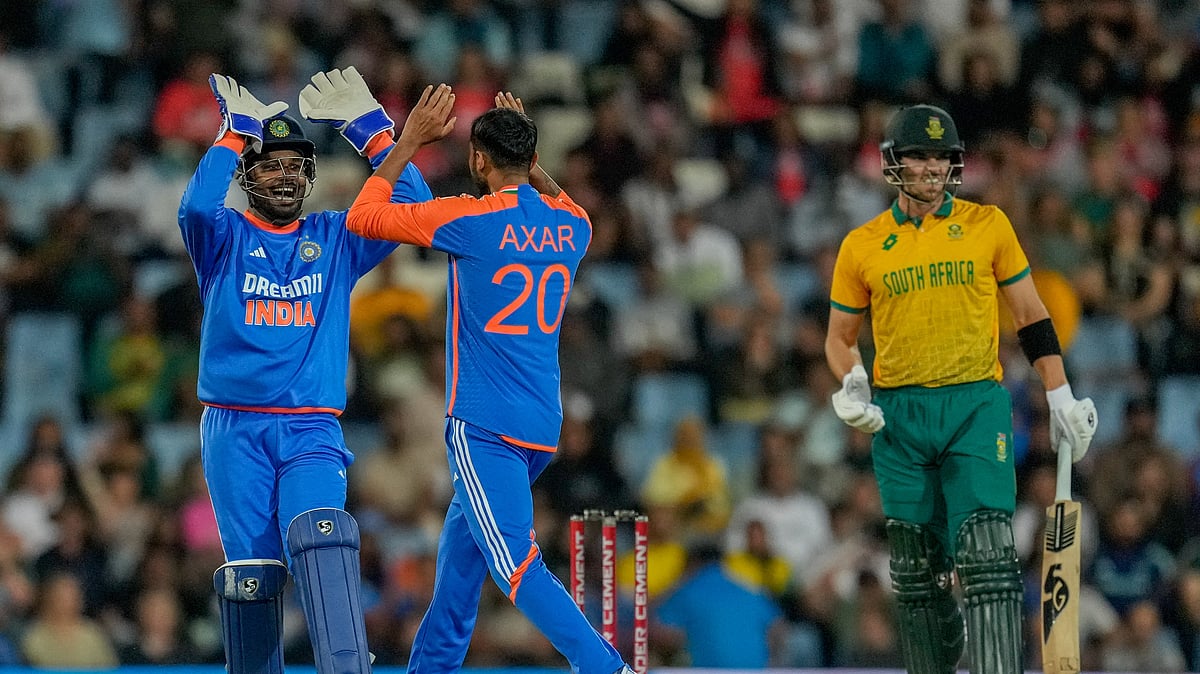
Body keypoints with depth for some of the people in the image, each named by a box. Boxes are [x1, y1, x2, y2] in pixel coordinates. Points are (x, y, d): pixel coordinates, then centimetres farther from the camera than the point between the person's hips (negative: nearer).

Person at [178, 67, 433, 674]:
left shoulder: (336, 238, 14)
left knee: (320, 537, -24)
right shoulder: (224, 237, 7)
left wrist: (368, 129, -1)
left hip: (312, 431, 0)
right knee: (251, 571, -4)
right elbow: (197, 205, -17)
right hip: (235, 432, 0)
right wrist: (235, 133, -11)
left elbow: (413, 206, 2)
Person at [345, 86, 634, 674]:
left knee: (518, 568, -13)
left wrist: (410, 141, 7)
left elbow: (362, 217, -1)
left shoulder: (470, 219, -10)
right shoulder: (571, 226, 7)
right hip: (543, 425, 7)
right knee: (461, 542, 24)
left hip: (484, 427, -7)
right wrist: (527, 153, 36)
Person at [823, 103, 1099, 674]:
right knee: (917, 572, 6)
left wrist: (1061, 397, 4)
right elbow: (840, 335, 16)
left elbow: (1030, 315, 10)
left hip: (977, 406, -2)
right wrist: (851, 387, -4)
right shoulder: (862, 246, 7)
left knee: (986, 558, -14)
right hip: (899, 416, 2)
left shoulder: (986, 225, 5)